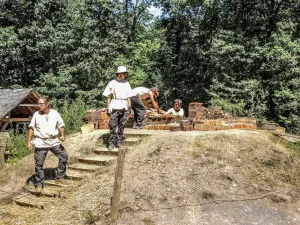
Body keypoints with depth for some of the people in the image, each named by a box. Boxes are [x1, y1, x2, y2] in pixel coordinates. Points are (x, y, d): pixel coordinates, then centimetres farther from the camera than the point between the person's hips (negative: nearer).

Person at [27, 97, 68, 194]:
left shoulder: (55, 113, -1)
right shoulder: (36, 115, -2)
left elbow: (61, 125, 6)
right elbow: (31, 128, 1)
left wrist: (62, 135, -11)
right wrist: (29, 141, -3)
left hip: (54, 141, 2)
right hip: (40, 143, -1)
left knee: (64, 156, 4)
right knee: (39, 164, 2)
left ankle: (60, 176, 21)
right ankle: (39, 184, 15)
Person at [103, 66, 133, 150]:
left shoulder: (126, 83, 12)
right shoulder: (112, 83, -1)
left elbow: (128, 97, 16)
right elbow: (108, 97, 0)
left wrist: (129, 107, 10)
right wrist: (108, 108, -6)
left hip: (124, 108, 4)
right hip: (114, 107, -4)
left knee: (121, 126, 7)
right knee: (112, 126, -6)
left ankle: (119, 141, 16)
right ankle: (111, 143, 1)